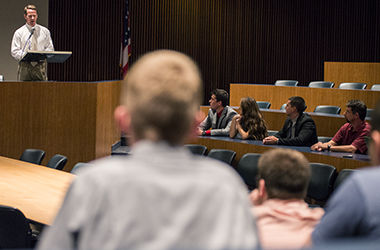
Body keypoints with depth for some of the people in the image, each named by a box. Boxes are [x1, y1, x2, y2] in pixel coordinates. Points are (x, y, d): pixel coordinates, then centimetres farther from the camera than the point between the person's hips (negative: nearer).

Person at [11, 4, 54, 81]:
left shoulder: (45, 31, 12)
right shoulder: (19, 32, 7)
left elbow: (50, 49, 11)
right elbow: (14, 52, 1)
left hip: (41, 66, 1)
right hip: (25, 66, -1)